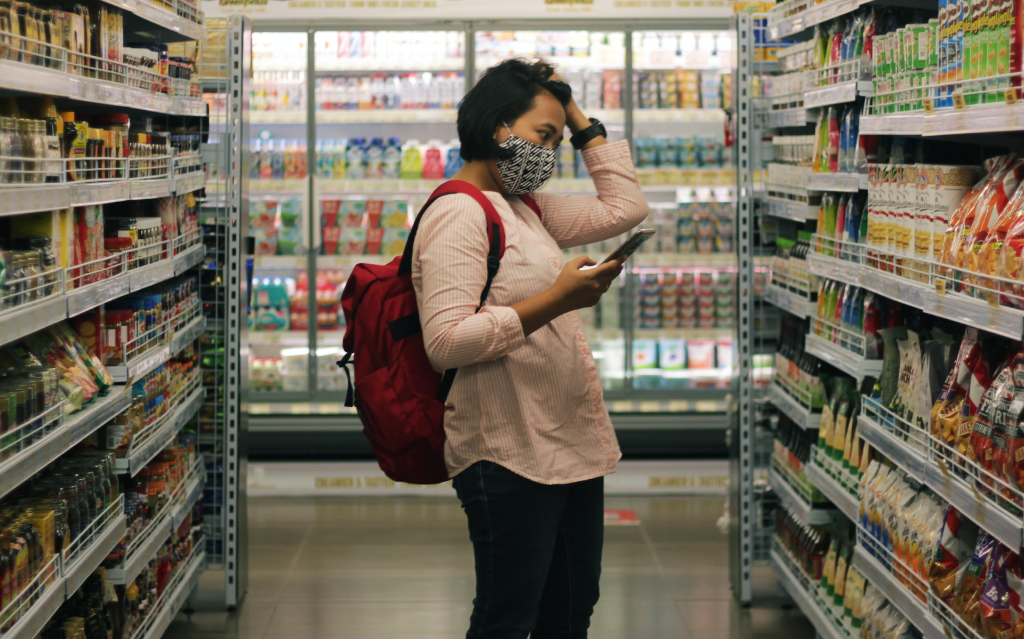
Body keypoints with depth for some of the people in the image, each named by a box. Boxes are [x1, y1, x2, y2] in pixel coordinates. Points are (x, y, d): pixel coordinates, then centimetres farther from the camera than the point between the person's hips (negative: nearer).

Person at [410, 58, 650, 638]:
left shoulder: (528, 209, 16)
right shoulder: (458, 213, -14)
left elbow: (625, 207, 20)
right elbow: (445, 341, -23)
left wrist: (581, 120, 15)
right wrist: (553, 302, -24)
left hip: (572, 445, 10)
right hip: (510, 455, -10)